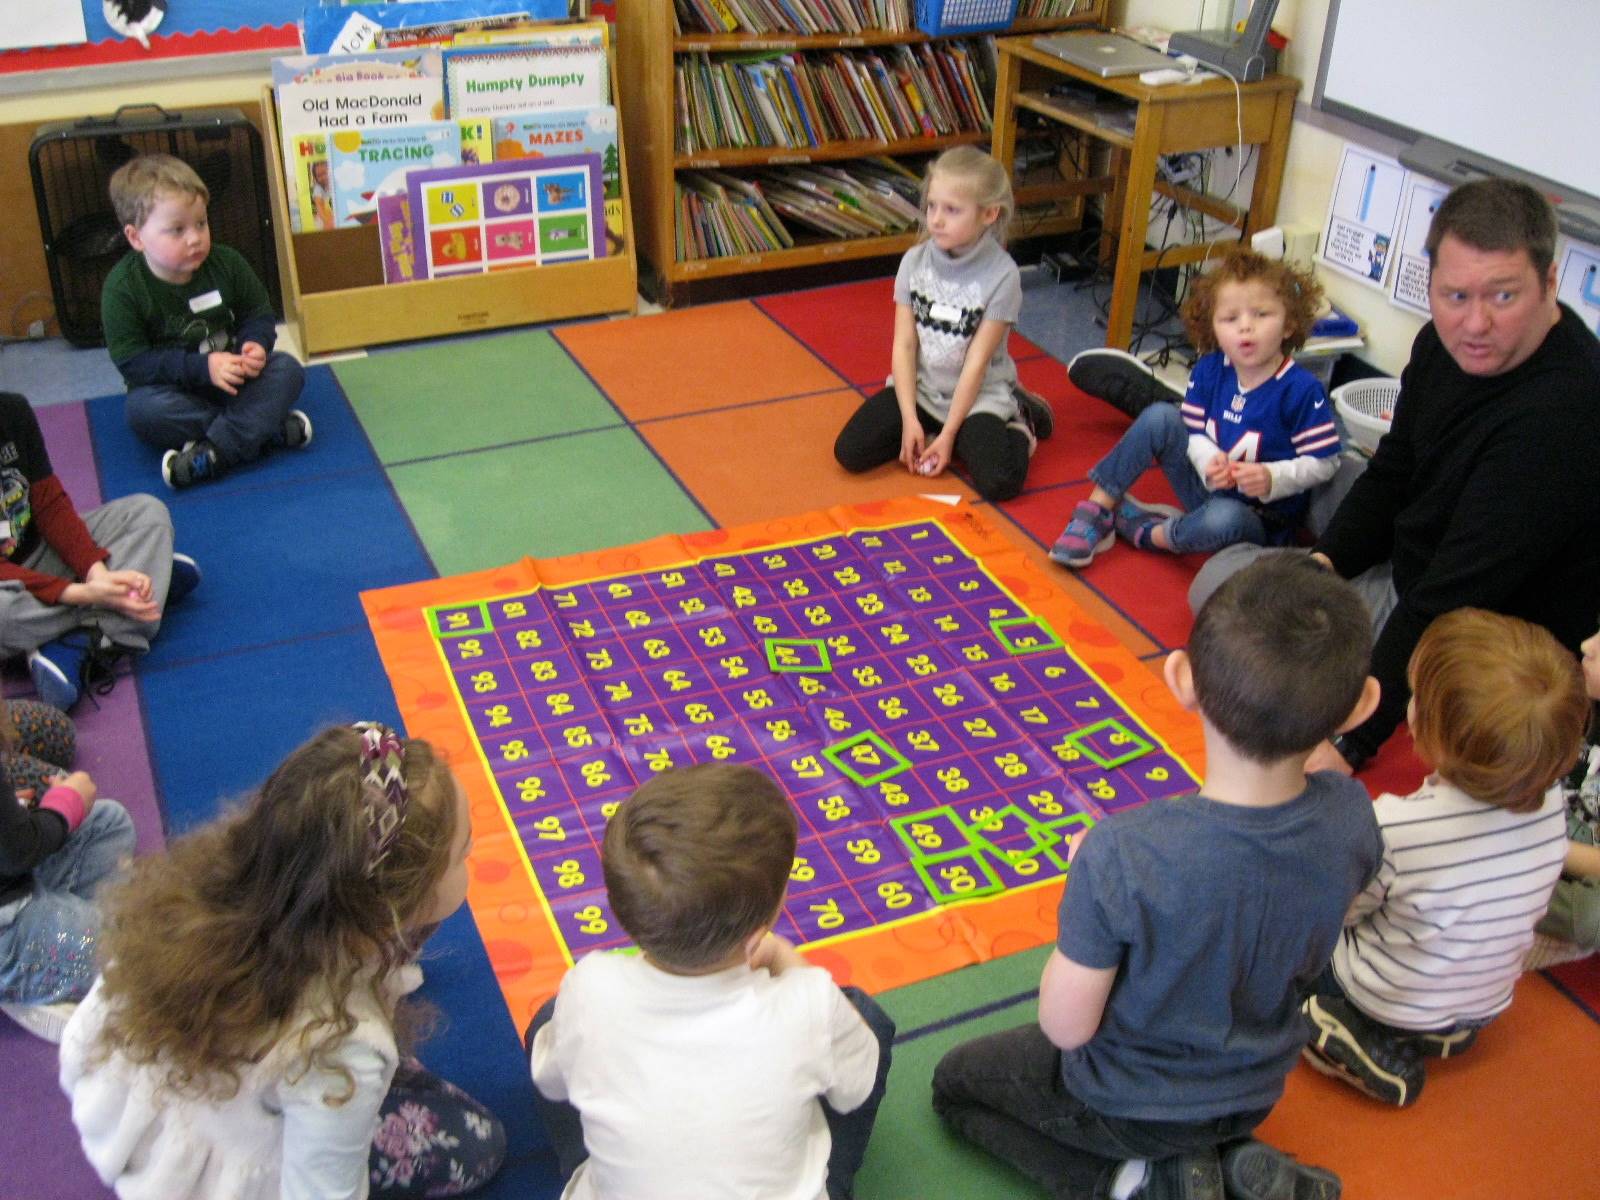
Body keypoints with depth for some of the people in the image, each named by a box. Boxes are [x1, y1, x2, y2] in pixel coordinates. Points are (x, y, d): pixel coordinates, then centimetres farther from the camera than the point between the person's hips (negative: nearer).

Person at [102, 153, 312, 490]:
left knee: (287, 370, -21)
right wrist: (202, 368, -29)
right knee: (143, 409, -34)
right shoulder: (122, 287, -17)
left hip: (231, 376, 3)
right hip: (172, 386, -3)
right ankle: (267, 428, -30)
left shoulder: (227, 263, -7)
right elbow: (132, 361, -19)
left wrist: (255, 345, -21)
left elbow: (259, 314, 4)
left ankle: (212, 452, -34)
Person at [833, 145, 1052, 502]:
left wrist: (948, 433, -17)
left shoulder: (1002, 274, -16)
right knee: (850, 451, -15)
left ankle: (1018, 425, 7)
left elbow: (976, 362, -15)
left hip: (979, 395, -4)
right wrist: (910, 420, -14)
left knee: (999, 481, -26)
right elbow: (904, 344, -6)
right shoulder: (915, 261, -5)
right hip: (918, 386, 4)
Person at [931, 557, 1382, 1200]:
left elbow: (1065, 1026, -24)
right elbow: (1309, 961, -3)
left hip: (1126, 1104, -4)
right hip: (1257, 1095, 5)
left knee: (955, 1083, 22)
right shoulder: (1350, 816, -25)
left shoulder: (1123, 854, -39)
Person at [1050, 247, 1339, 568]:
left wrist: (1272, 478, -30)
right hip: (1208, 489, 5)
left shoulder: (1301, 390, -20)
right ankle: (1097, 510, -10)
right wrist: (1209, 462, -22)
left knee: (1225, 519, -41)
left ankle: (1148, 533, -11)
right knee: (1159, 417, -13)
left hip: (1261, 521, -5)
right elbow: (1193, 432, 0)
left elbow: (1325, 463, -14)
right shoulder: (1209, 370, -5)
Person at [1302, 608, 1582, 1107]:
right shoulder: (1551, 807, -21)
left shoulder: (1394, 828, -38)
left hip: (1386, 1004, -5)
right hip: (1486, 1006, 6)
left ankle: (1357, 1040, -1)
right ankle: (1444, 1029, 14)